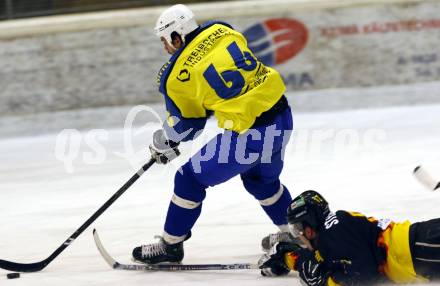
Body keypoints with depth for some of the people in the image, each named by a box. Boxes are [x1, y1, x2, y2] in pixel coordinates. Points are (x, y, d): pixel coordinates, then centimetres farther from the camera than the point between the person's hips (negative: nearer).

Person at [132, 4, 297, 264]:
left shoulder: (178, 76, -8)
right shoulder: (222, 31, 5)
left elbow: (186, 124, 3)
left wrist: (163, 142, 24)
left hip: (248, 134, -7)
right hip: (282, 116, 7)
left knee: (192, 177, 10)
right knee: (261, 179, 33)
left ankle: (171, 244, 20)